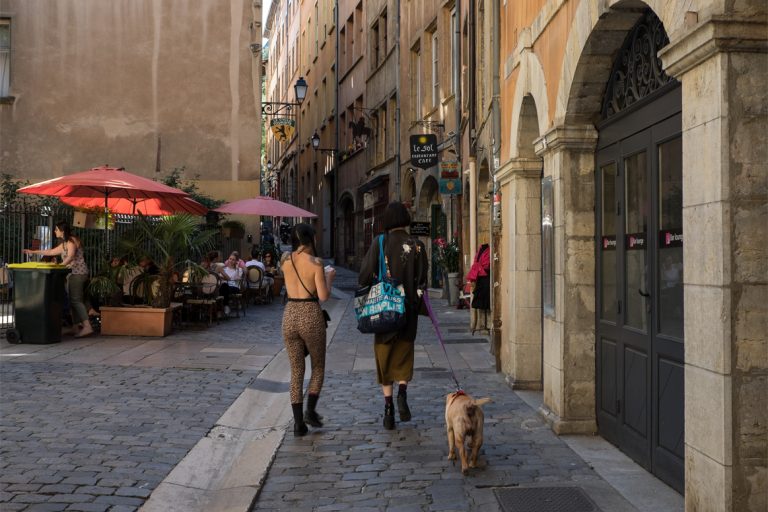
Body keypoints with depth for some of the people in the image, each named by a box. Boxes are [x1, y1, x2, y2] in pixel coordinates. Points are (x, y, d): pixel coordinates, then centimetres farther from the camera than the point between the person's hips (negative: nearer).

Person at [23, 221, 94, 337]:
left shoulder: (71, 240, -7)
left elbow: (70, 257, -20)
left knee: (76, 300, -15)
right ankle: (78, 326, 6)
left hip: (78, 273, -10)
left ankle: (87, 326, -21)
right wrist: (33, 252, 33)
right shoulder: (64, 244, 23)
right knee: (73, 300, 6)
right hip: (73, 274, 10)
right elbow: (51, 252, 31)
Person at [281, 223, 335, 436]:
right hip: (311, 316, -4)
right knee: (318, 367, 16)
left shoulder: (285, 260, 4)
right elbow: (323, 296, -10)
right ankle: (310, 410, 2)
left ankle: (298, 422, 10)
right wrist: (329, 277, 5)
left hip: (290, 315, 4)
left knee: (296, 371, 11)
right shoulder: (315, 262, -9)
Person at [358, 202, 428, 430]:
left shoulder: (379, 243, -6)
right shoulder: (417, 245, -2)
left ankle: (388, 409, 7)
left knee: (384, 357, 9)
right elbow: (422, 280, -3)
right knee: (404, 355, 18)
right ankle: (402, 393, -3)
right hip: (408, 310, 1)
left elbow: (365, 276, -11)